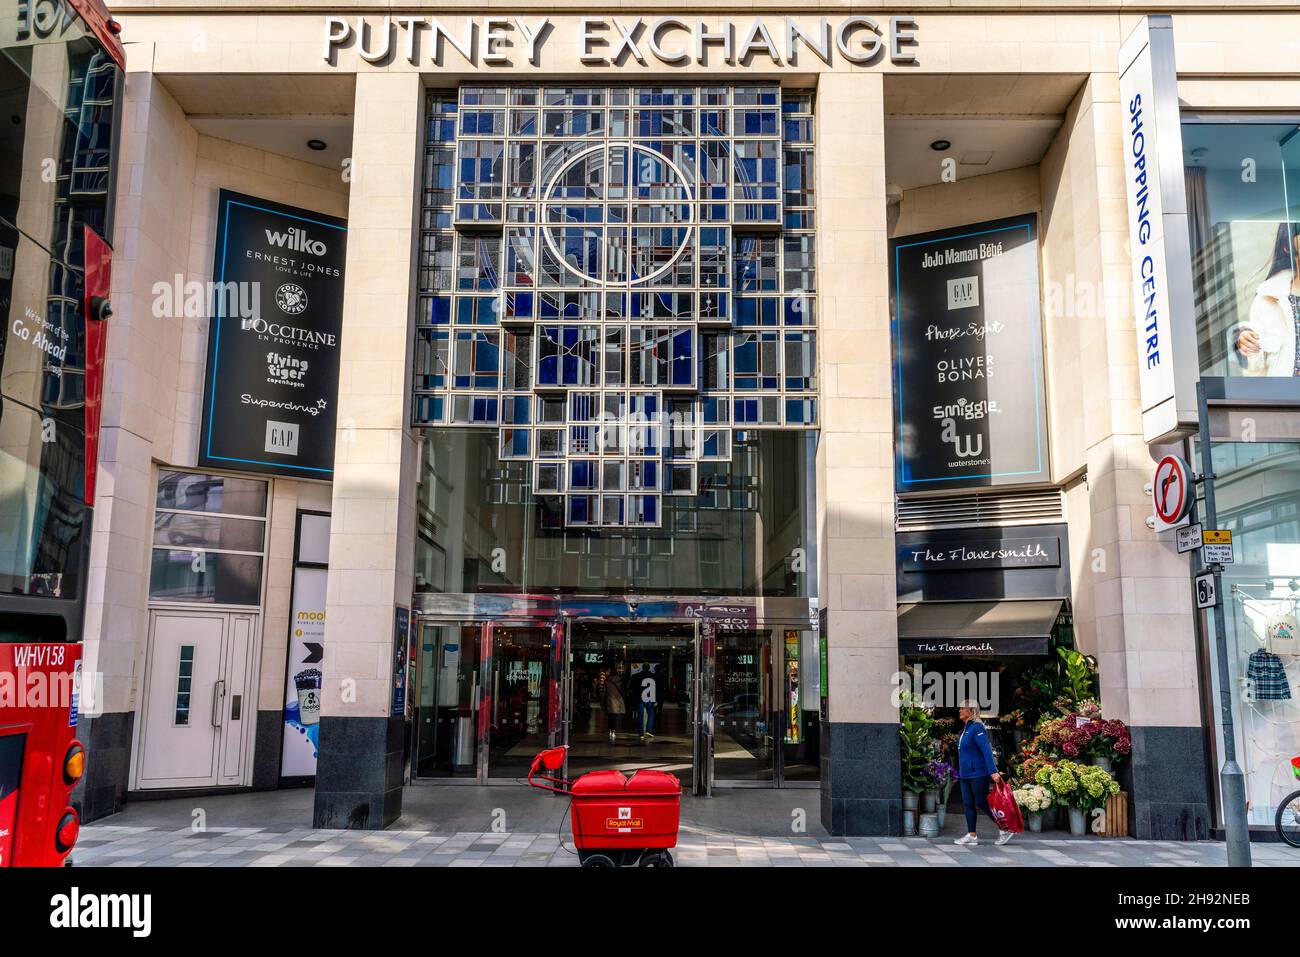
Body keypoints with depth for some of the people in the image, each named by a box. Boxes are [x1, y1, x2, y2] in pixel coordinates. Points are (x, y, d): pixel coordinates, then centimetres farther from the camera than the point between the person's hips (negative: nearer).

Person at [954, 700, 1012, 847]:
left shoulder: (977, 728, -15)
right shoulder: (965, 729, 13)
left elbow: (987, 750, -23)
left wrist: (993, 771, -30)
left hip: (978, 774, -9)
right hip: (966, 774, 9)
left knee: (982, 803, -1)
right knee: (968, 804, 7)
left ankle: (1005, 829, 13)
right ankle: (972, 836, 11)